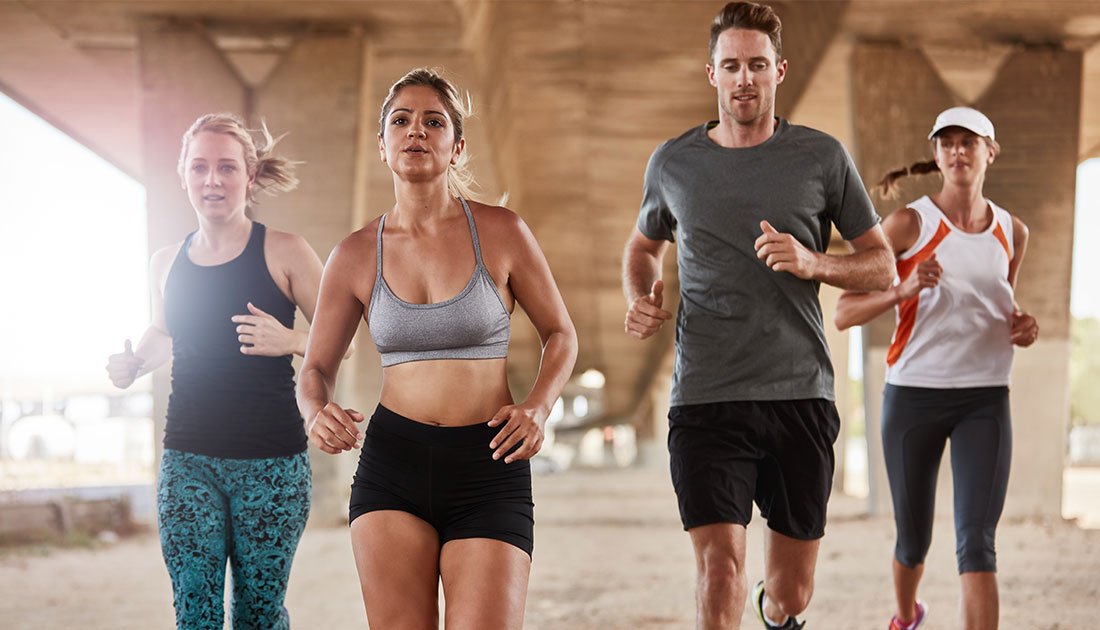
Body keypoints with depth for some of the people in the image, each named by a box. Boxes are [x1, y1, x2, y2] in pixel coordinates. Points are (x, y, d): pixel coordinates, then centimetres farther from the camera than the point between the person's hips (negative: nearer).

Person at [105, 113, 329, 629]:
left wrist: (290, 340, -21)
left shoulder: (284, 252, -4)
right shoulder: (167, 263, 9)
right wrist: (133, 364, 7)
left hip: (270, 463, -3)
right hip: (187, 461, 3)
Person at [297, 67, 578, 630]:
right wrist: (317, 414, -11)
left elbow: (560, 334, 10)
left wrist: (538, 407, -8)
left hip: (487, 467, -1)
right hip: (392, 462, 1)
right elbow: (318, 367, 12)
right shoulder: (356, 255, 4)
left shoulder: (500, 233, -1)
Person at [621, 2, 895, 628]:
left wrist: (812, 263, -12)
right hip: (706, 396, 0)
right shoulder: (673, 163, 7)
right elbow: (644, 247, 26)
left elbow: (882, 267, 8)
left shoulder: (822, 157, 4)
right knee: (720, 568, -19)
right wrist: (642, 299, 4)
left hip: (801, 394, 1)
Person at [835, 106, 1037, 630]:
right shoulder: (909, 223, -5)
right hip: (914, 395, -1)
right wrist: (902, 291, -25)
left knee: (976, 542, -12)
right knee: (913, 540, 14)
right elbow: (844, 313, -8)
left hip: (985, 400, 1)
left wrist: (1022, 325, 3)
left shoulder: (1012, 233, 6)